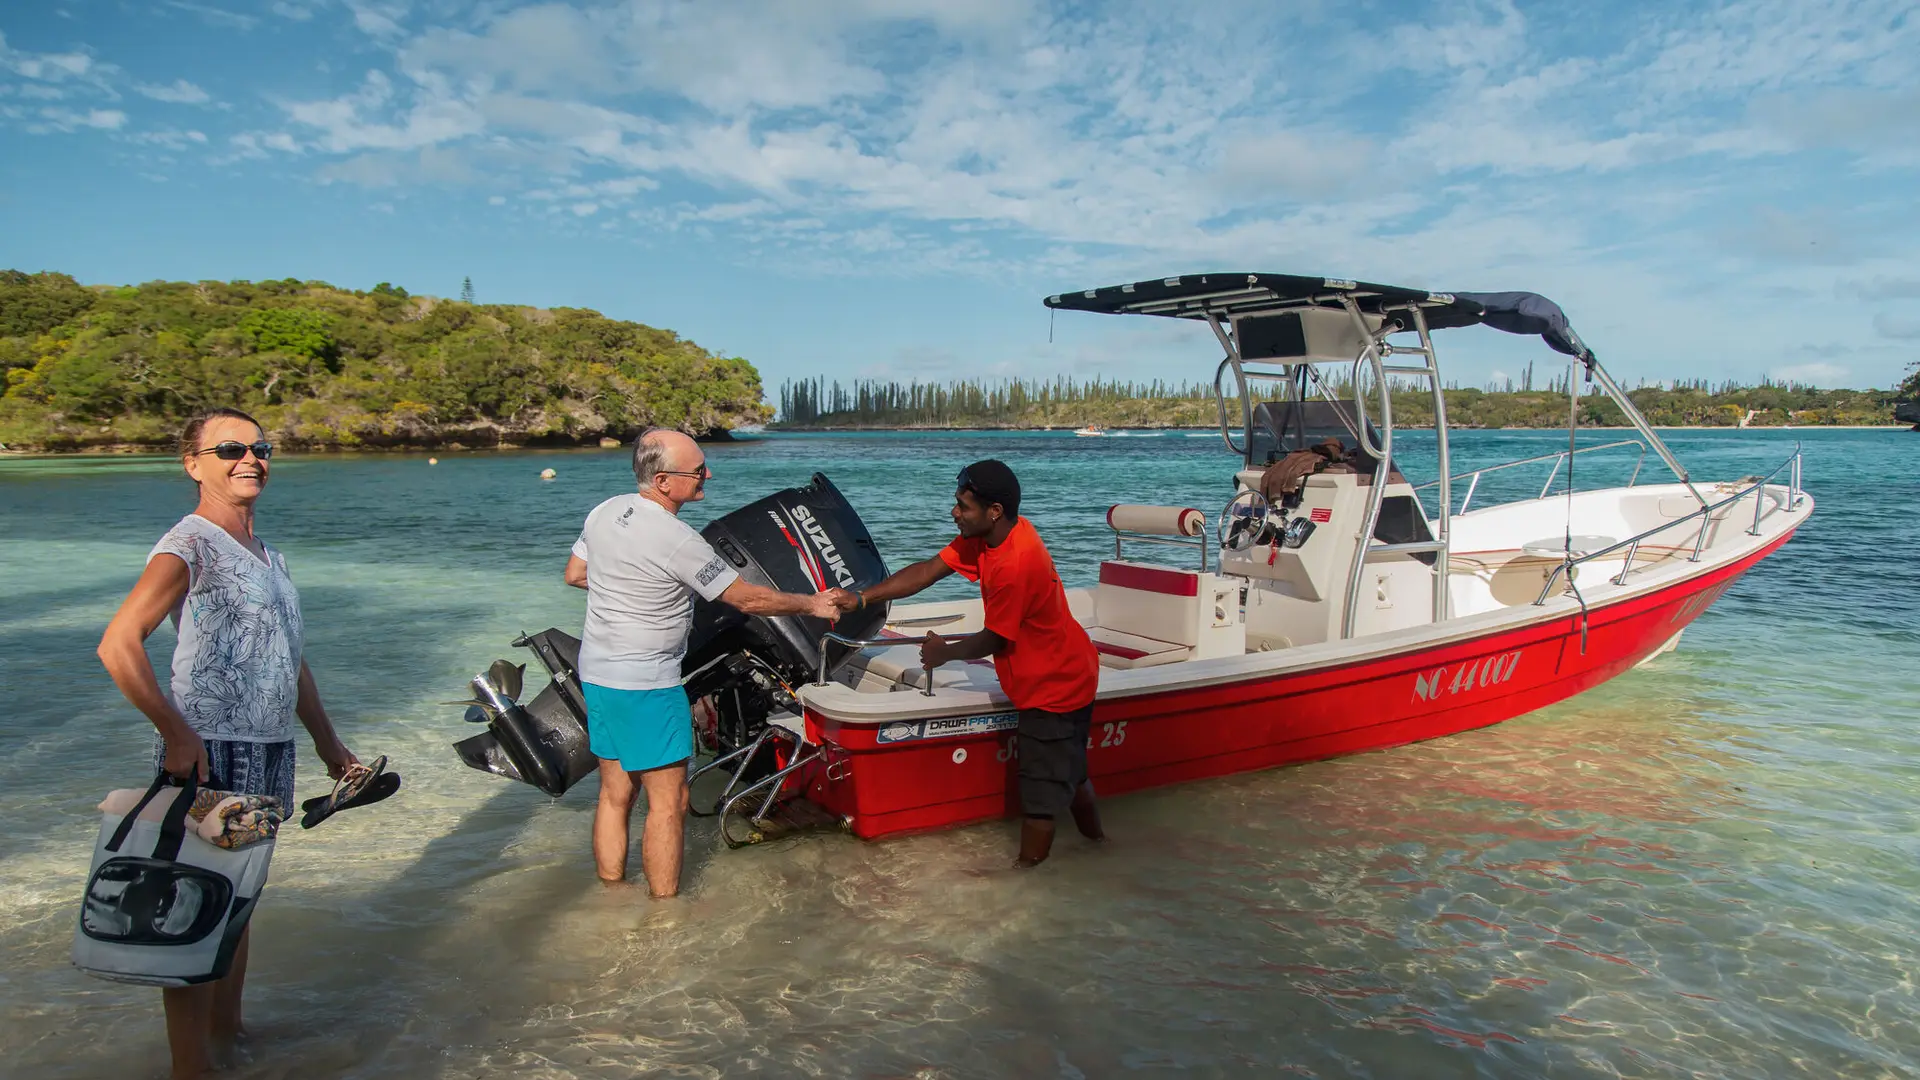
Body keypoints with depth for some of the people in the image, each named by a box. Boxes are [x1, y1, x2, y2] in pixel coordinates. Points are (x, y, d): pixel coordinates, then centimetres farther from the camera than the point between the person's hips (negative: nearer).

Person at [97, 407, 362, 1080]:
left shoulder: (268, 556, 16)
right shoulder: (188, 546, -9)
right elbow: (118, 644, -22)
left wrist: (327, 741, 24)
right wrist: (175, 732, -23)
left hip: (270, 752, 8)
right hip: (208, 753, -8)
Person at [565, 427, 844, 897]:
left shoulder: (605, 511, 2)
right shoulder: (677, 540, -22)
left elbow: (575, 574, 15)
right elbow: (747, 598, -14)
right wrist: (812, 604, -2)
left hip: (596, 673, 9)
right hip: (646, 683, -8)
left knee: (615, 793, 18)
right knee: (668, 801, 3)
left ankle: (611, 893, 29)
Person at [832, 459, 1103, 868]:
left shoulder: (1014, 564, -32)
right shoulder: (988, 535, -4)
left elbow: (993, 640, -20)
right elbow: (928, 571, -3)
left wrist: (944, 652, -2)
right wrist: (862, 598, -10)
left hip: (1053, 687, -10)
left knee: (1040, 792, 1)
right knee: (1068, 772, 27)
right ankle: (1096, 843, 46)